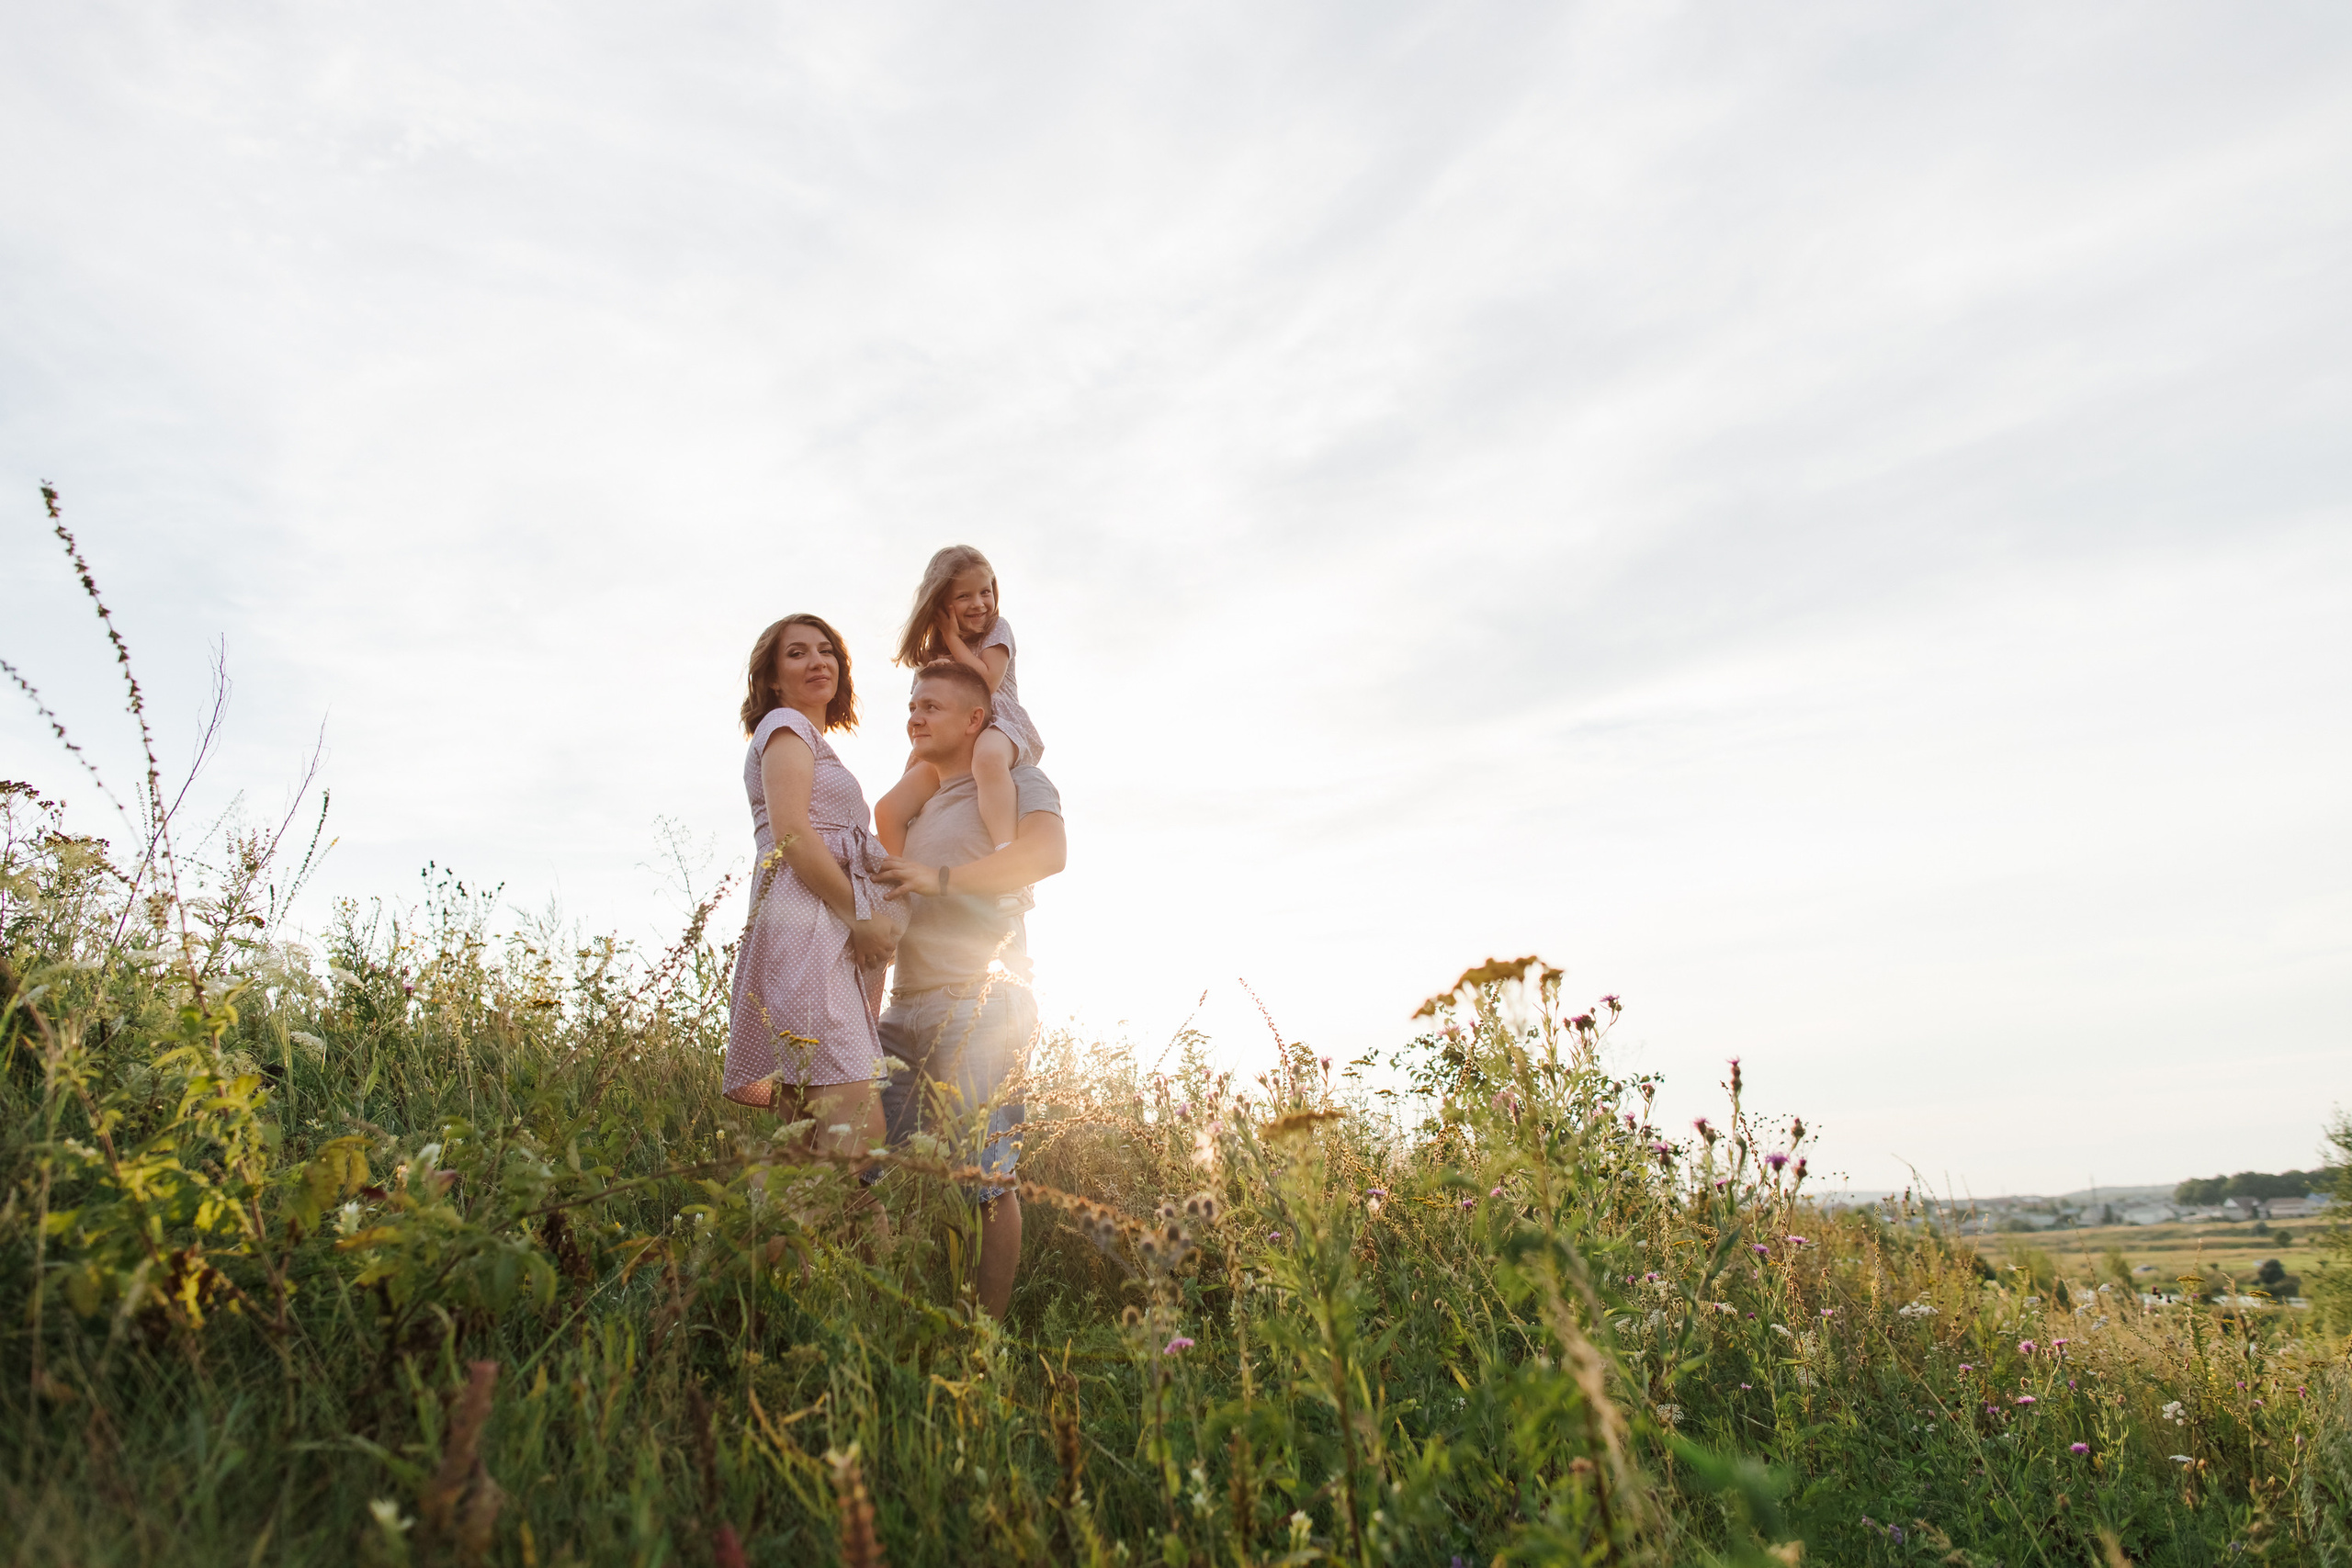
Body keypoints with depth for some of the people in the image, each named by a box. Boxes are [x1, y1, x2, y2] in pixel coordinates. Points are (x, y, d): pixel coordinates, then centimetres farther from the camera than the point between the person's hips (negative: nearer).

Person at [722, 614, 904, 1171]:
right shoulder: (786, 726, 3)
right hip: (806, 922, -10)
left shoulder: (813, 741, 33)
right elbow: (791, 832, -12)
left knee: (815, 1132, 2)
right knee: (857, 1123, -21)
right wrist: (862, 916, -12)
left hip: (834, 932, 10)